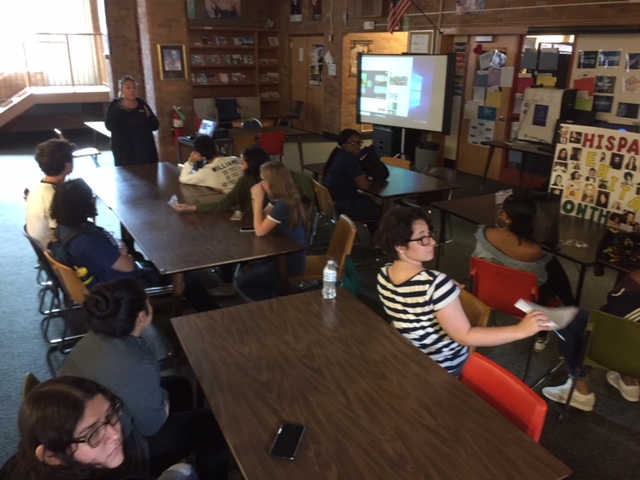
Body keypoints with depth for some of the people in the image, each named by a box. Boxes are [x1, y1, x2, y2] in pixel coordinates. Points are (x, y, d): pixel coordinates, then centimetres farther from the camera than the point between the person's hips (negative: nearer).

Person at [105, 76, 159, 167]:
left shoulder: (142, 104, 7)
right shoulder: (115, 106, -2)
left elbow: (155, 126, 7)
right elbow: (110, 126, -17)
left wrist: (149, 116, -12)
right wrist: (120, 110, -23)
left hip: (144, 149, 4)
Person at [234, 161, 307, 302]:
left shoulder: (284, 204, -27)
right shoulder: (279, 198, 3)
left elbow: (260, 231, -23)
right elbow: (262, 220, 10)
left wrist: (258, 200, -19)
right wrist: (256, 198, -3)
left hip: (291, 261, -10)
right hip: (284, 253, 10)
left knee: (241, 282, -7)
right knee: (246, 269, 18)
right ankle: (278, 296, 21)